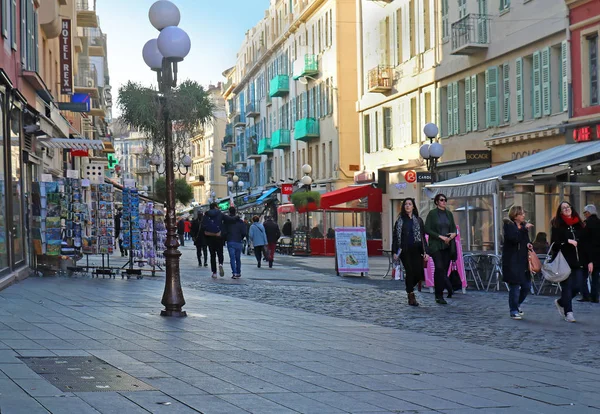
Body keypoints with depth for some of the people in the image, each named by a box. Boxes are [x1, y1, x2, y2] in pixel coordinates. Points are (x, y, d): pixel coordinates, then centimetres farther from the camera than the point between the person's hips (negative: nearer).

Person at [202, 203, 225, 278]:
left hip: (209, 236, 2)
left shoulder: (206, 215, 3)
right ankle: (220, 264, -20)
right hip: (218, 236, -2)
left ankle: (214, 272, 3)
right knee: (220, 252, 11)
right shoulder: (220, 214, -3)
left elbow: (203, 226, 0)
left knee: (212, 254, 8)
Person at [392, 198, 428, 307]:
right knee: (409, 272, -7)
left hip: (416, 250, 1)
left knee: (419, 273, -6)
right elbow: (395, 237, 5)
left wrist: (425, 252, 0)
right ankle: (411, 296, 2)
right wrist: (395, 252, -3)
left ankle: (409, 288, 23)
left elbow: (423, 237, 8)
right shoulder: (400, 221, 7)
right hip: (404, 251, -1)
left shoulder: (418, 220, 10)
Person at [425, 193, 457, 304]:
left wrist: (453, 234, -4)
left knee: (444, 269, 1)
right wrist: (440, 236, -13)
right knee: (439, 267, -18)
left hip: (447, 245, 4)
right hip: (436, 245, -4)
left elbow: (454, 228, 19)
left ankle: (439, 296, 8)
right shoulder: (432, 213, -1)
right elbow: (427, 229, -6)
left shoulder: (449, 214, 14)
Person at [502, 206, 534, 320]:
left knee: (526, 286, 8)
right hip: (512, 262, -7)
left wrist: (528, 245, 5)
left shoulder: (523, 225, 13)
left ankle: (516, 305, 31)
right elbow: (514, 238, -26)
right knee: (514, 286, -5)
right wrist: (524, 229, -24)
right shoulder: (508, 226, -8)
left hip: (523, 260, 7)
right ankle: (514, 311, 5)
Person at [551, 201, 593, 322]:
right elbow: (554, 244, -6)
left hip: (579, 262, 4)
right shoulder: (558, 226, 1)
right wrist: (567, 241, -19)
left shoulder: (579, 225, 13)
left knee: (577, 287, 0)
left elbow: (586, 244, 13)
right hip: (565, 261, -4)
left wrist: (589, 261, 7)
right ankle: (568, 312, 5)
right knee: (567, 286, -4)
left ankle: (560, 302, 24)